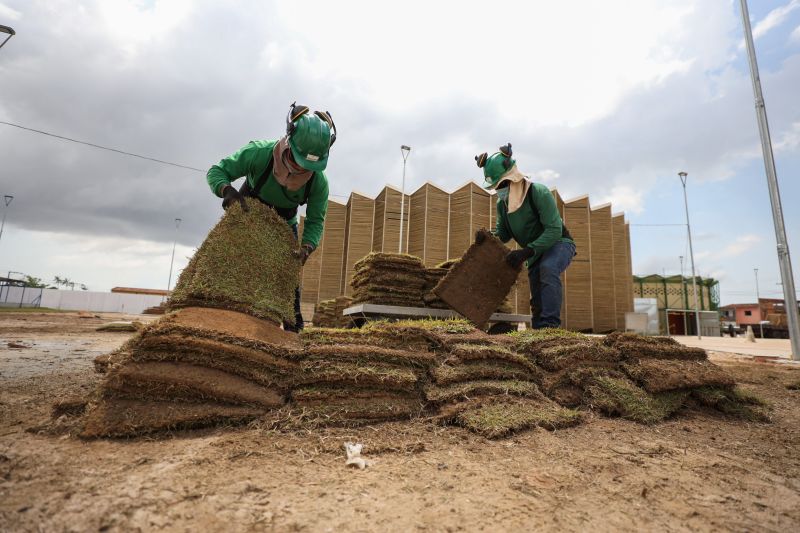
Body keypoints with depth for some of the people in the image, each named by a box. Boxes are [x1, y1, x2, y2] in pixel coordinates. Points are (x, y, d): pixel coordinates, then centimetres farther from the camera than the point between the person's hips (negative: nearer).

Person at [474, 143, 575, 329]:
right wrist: (487, 235, -21)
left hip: (559, 244, -7)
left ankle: (550, 324, -34)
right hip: (535, 252, 7)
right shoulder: (502, 204, -4)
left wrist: (526, 251, -38)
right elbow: (503, 233, 2)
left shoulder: (539, 193, -25)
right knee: (537, 301, 6)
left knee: (548, 268, -38)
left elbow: (554, 230, -30)